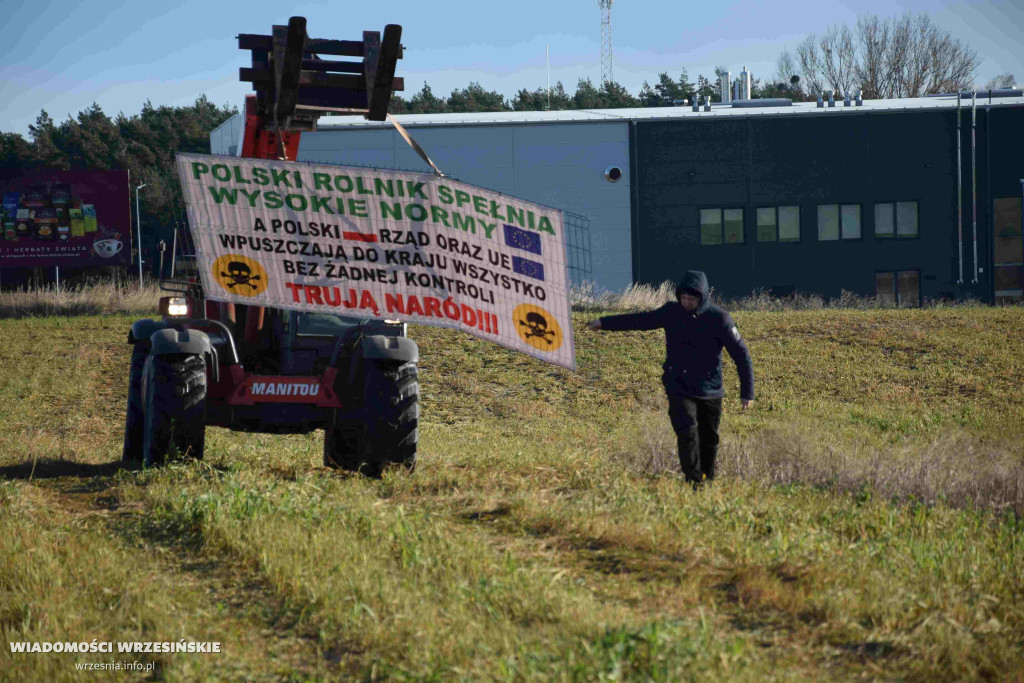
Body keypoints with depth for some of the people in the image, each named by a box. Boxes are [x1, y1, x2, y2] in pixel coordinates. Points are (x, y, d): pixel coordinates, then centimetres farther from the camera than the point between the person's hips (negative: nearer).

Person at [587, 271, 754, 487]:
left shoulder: (719, 319, -13)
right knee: (687, 433, -16)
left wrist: (747, 391, -12)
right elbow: (641, 320, 12)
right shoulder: (672, 312, -3)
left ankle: (707, 482, 28)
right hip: (678, 388, 1)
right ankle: (694, 483, -13)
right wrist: (604, 322, 17)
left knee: (709, 439, 10)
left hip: (710, 390, -1)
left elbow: (741, 354, -9)